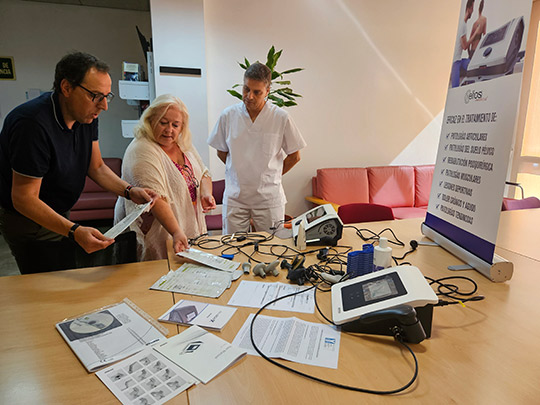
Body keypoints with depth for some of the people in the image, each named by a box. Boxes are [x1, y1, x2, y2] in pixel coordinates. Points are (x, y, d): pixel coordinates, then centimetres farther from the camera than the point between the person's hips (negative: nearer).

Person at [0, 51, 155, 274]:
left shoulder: (86, 115, -6)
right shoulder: (33, 123, -30)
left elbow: (96, 167, 3)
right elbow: (24, 198, -28)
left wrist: (129, 191, -13)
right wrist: (74, 231, -40)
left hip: (59, 214, 7)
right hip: (27, 221, -7)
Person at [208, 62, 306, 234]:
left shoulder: (281, 118, -5)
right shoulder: (228, 115, 0)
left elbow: (294, 156, 4)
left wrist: (272, 175, 6)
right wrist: (242, 172, 10)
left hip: (269, 198, -1)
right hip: (234, 197, 2)